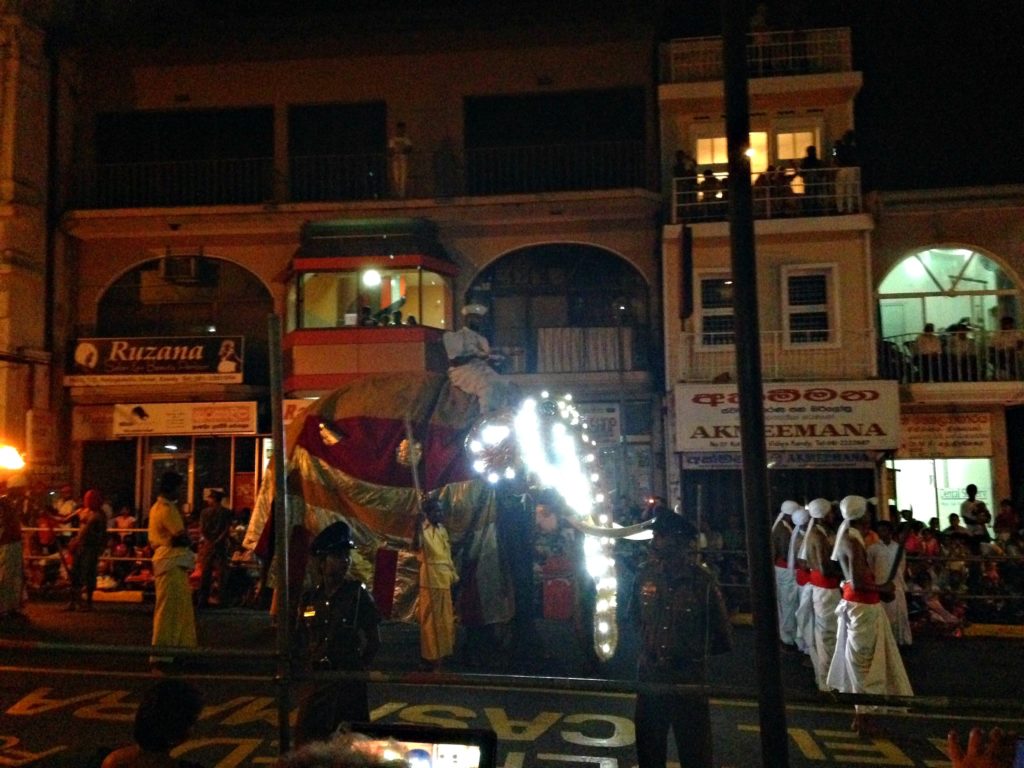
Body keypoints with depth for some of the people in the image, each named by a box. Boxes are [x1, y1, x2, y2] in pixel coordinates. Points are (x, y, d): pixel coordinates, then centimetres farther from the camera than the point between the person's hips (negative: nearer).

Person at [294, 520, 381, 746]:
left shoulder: (359, 595, -8)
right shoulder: (310, 599, 1)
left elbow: (374, 642, -3)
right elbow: (301, 639, 15)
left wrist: (355, 666, -2)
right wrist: (311, 663, 5)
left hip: (349, 681, -3)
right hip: (316, 680, 4)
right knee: (307, 738, 12)